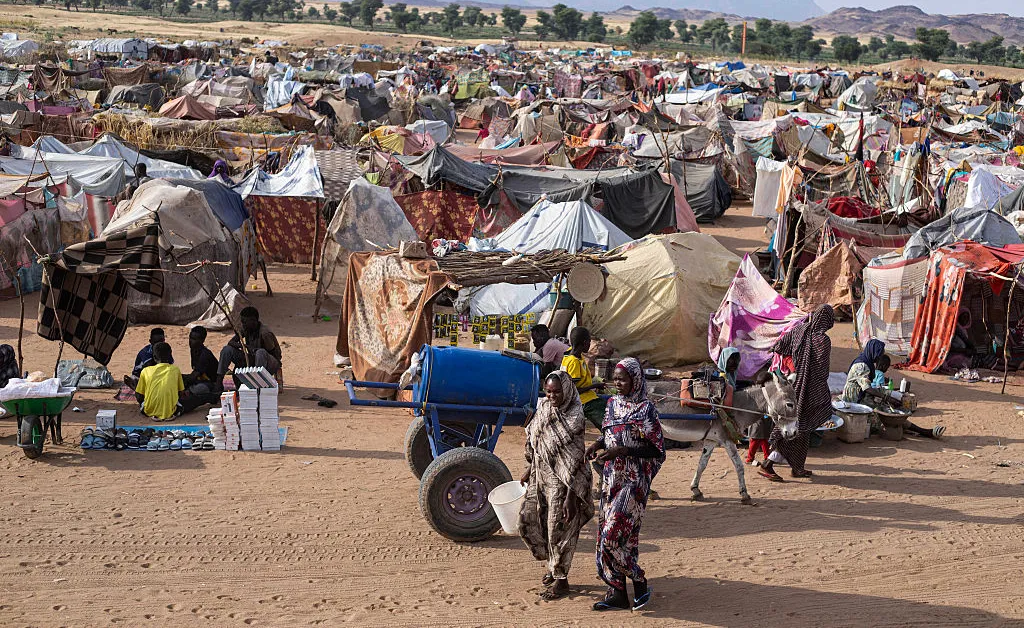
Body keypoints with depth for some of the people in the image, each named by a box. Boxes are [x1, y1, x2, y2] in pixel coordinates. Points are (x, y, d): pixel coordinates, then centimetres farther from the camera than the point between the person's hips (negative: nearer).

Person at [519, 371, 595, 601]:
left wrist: (571, 496, -22)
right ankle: (554, 564, 33)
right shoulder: (543, 408, 1)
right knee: (529, 522, 12)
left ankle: (561, 580, 19)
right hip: (540, 476, 7)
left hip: (562, 481, -7)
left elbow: (575, 461, -20)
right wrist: (529, 470, 18)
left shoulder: (574, 419, -20)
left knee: (559, 529, 2)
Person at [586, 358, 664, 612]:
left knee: (614, 533, -14)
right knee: (607, 533, 6)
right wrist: (598, 443, 1)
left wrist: (622, 451, -20)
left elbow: (658, 452, -12)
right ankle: (618, 593, 13)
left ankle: (640, 582, 4)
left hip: (634, 481, -7)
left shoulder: (645, 409, -11)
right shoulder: (612, 404, 9)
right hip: (611, 478, 7)